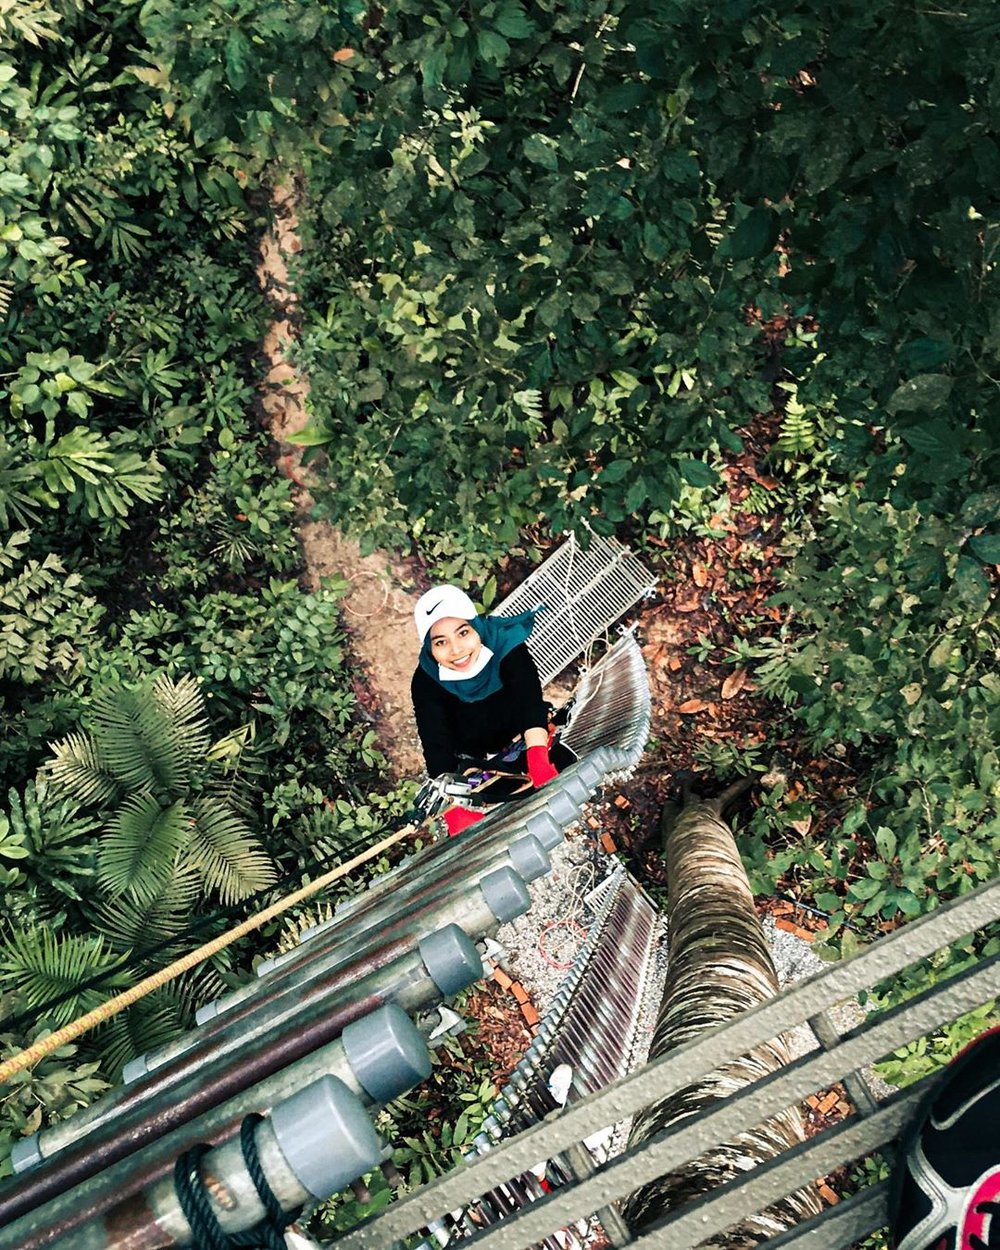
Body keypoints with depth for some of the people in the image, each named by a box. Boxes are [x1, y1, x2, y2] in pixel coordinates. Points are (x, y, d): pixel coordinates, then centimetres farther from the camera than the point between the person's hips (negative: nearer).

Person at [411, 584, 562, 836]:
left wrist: (539, 761, -59)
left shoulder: (506, 646, -29)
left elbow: (530, 702, -42)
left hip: (521, 741, 1)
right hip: (473, 761, -1)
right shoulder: (426, 681, -27)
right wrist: (456, 809, -47)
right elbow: (436, 747, -33)